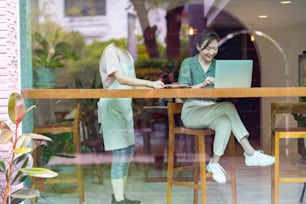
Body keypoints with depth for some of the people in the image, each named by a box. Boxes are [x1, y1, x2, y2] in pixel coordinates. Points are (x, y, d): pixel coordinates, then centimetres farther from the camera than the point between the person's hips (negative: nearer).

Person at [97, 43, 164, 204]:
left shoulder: (126, 54, 14)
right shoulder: (111, 51, -12)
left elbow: (131, 83, 10)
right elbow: (121, 79, -24)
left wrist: (153, 86, -5)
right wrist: (150, 83, -31)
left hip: (124, 105, 9)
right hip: (113, 105, -9)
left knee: (129, 149, 9)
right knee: (120, 151, -10)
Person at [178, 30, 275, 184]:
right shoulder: (188, 63, 2)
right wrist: (202, 84, -27)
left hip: (212, 112, 4)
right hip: (191, 112, -4)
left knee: (225, 122, -32)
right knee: (228, 107, -28)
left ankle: (214, 164, -24)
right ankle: (250, 154, -30)